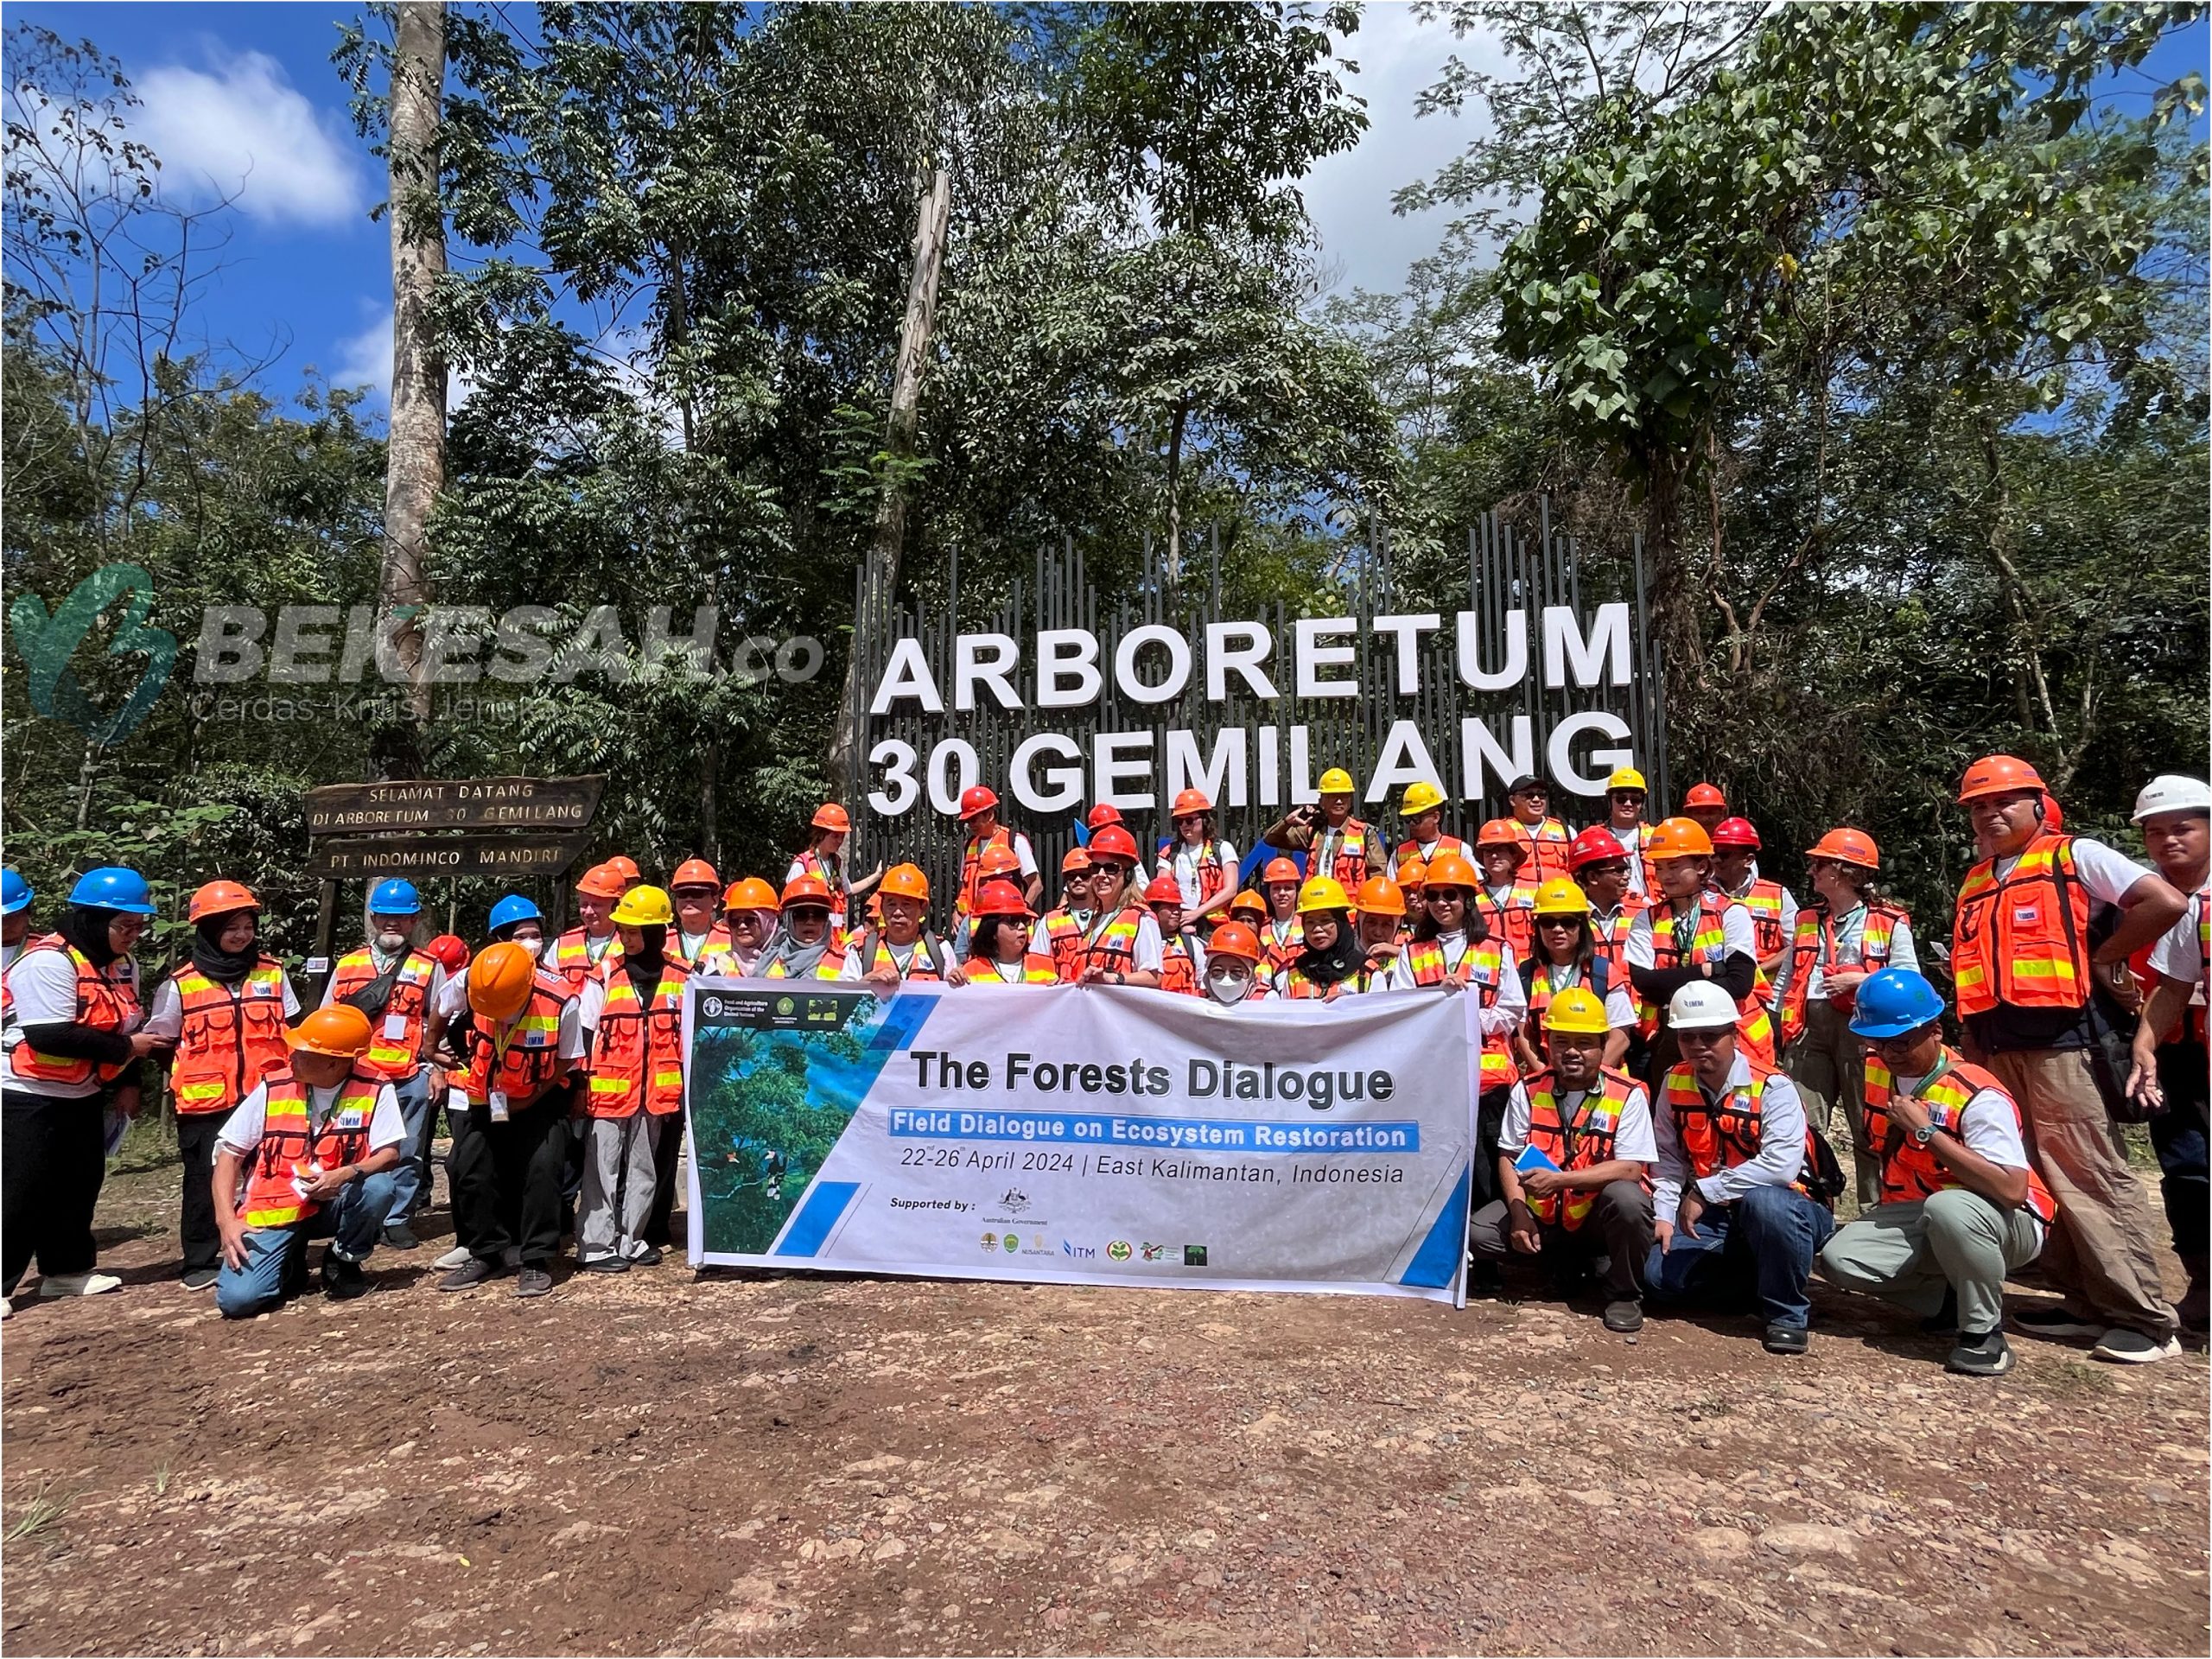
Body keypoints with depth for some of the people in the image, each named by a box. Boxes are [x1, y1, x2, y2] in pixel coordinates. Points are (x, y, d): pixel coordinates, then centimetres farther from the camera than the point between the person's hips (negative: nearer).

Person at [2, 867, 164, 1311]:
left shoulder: (122, 964, 6)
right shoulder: (49, 961, -22)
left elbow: (127, 1026, 13)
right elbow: (50, 1036, -29)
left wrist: (127, 1083, 3)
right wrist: (125, 1048, -22)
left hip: (84, 1097, 9)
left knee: (80, 1183, 14)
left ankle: (67, 1270, 27)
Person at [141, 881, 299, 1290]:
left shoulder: (273, 973, 6)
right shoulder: (181, 984, 0)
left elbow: (292, 1031, 13)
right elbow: (161, 1041, 7)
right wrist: (175, 1090, 2)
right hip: (205, 1103, -1)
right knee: (206, 1180, 8)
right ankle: (202, 1261, 20)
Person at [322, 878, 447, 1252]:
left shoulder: (429, 968, 6)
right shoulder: (347, 965, 13)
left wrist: (435, 1068, -1)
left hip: (410, 1078, -2)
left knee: (405, 1151, 4)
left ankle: (397, 1219, 13)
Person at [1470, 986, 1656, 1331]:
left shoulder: (1627, 1095, -12)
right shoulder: (1528, 1089, -3)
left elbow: (1630, 1168, -19)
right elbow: (1509, 1157, -1)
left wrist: (1559, 1179, -30)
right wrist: (1519, 1212, -17)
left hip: (1598, 1215, -3)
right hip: (1542, 1214, 3)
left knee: (1626, 1199, -35)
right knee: (1478, 1233, -18)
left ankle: (1624, 1293, -6)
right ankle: (1567, 1260, 10)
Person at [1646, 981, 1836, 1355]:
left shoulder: (1772, 1088, -17)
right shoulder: (1674, 1084, 0)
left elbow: (1781, 1165, -31)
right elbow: (1669, 1160, 4)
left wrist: (1704, 1191, -28)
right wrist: (1664, 1215, -10)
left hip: (1784, 1212, -5)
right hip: (1713, 1219, 5)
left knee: (1764, 1202, -40)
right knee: (1658, 1276, -15)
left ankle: (1788, 1313, -16)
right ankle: (1765, 1278, 7)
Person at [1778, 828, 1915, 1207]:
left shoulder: (1890, 924, 1)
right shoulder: (1806, 921, 17)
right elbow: (1788, 979, 19)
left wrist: (1859, 980, -14)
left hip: (1862, 1030, -5)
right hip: (1811, 1030, 5)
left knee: (1870, 1130, 2)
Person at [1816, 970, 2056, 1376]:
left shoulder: (1978, 1096, -23)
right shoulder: (1875, 1072, -2)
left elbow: (2012, 1189, -34)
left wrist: (1927, 1131, -31)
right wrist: (1885, 1213, 20)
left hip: (2008, 1222, -6)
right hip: (1918, 1218, 6)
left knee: (1948, 1207, -41)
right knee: (1840, 1258, -19)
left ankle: (1984, 1331, -15)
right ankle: (1950, 1302, 5)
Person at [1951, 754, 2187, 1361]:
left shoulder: (2074, 856, 2)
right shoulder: (1974, 883, 19)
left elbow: (2166, 902, -10)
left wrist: (2098, 958, -4)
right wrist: (1970, 1056, 15)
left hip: (2059, 1041, -7)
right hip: (1997, 1049, 7)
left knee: (2088, 1175, -6)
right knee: (2029, 1177, 8)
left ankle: (2145, 1318, 3)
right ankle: (2086, 1302, 18)